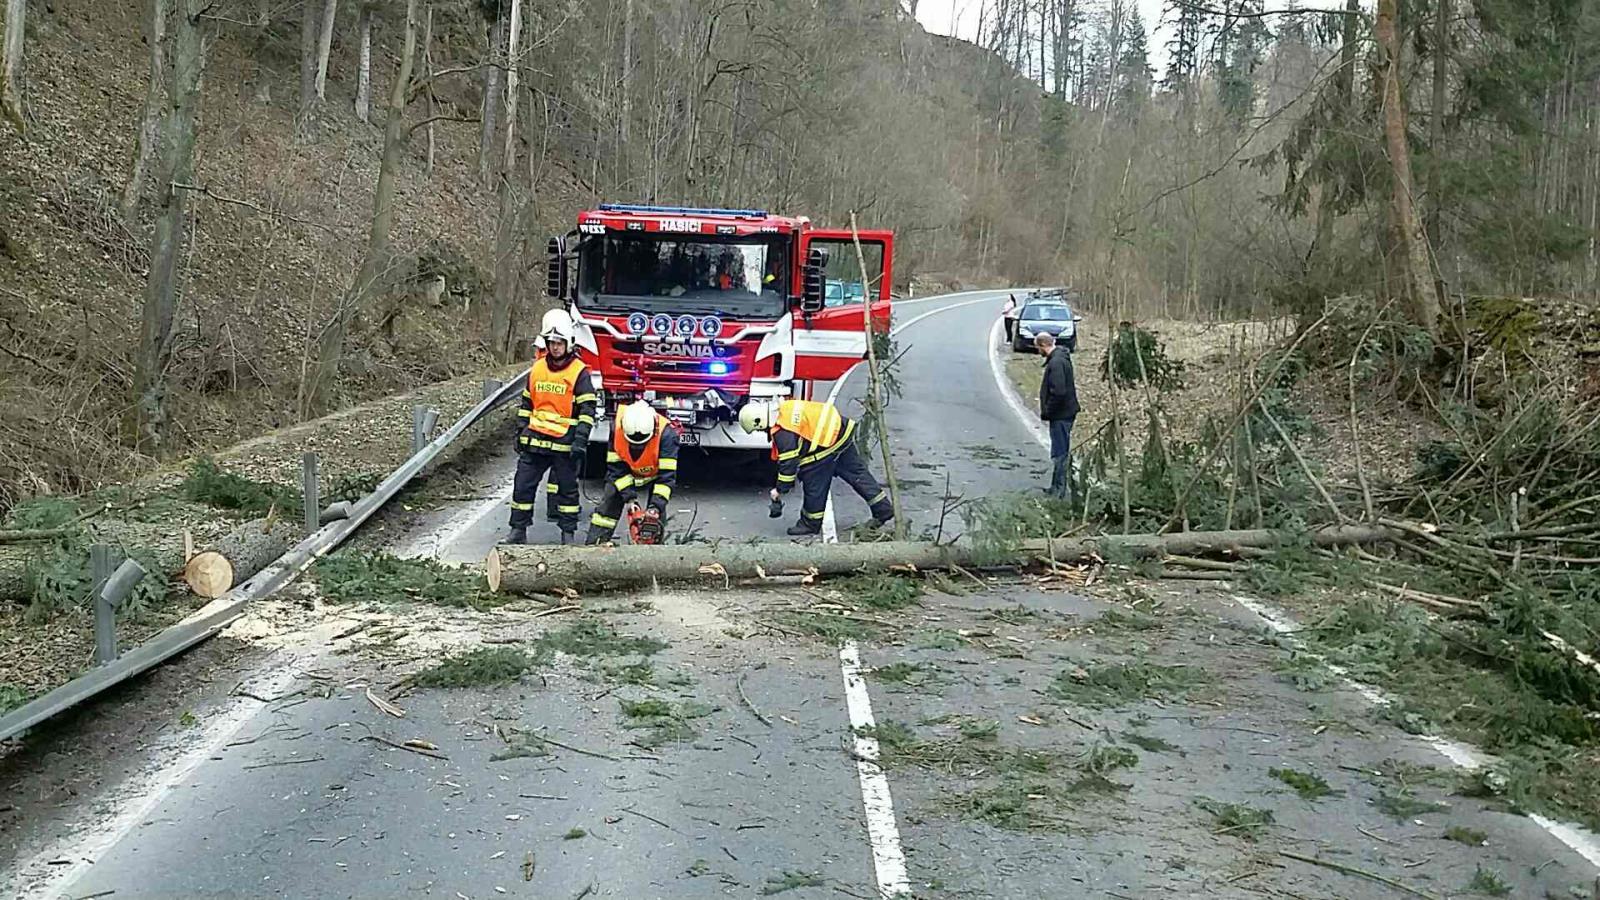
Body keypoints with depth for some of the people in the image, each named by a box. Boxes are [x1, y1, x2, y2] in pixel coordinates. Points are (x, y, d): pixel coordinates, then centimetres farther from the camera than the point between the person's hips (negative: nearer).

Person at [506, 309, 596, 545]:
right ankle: (518, 530, 12)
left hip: (565, 443, -4)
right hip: (535, 439, 4)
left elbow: (587, 409, -8)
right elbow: (526, 403, 17)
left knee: (567, 488, 7)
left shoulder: (579, 372, -6)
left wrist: (580, 440, -15)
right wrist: (521, 432, 13)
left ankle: (568, 533, 17)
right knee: (523, 485, 4)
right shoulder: (537, 368, 8)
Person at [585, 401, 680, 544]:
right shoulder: (617, 429, -31)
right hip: (628, 471, 2)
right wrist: (628, 496, -29)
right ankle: (594, 543, 2)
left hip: (656, 472, -2)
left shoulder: (666, 433, -39)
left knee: (656, 510, -15)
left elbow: (667, 475, -37)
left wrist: (656, 504, -44)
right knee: (609, 501, -3)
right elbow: (616, 468, -22)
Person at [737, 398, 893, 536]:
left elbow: (788, 462, -14)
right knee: (857, 474, 16)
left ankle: (810, 524, 19)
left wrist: (780, 490, -2)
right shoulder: (784, 409, 11)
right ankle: (884, 510, 23)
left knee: (813, 485, 5)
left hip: (828, 445, -10)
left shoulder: (783, 432, -18)